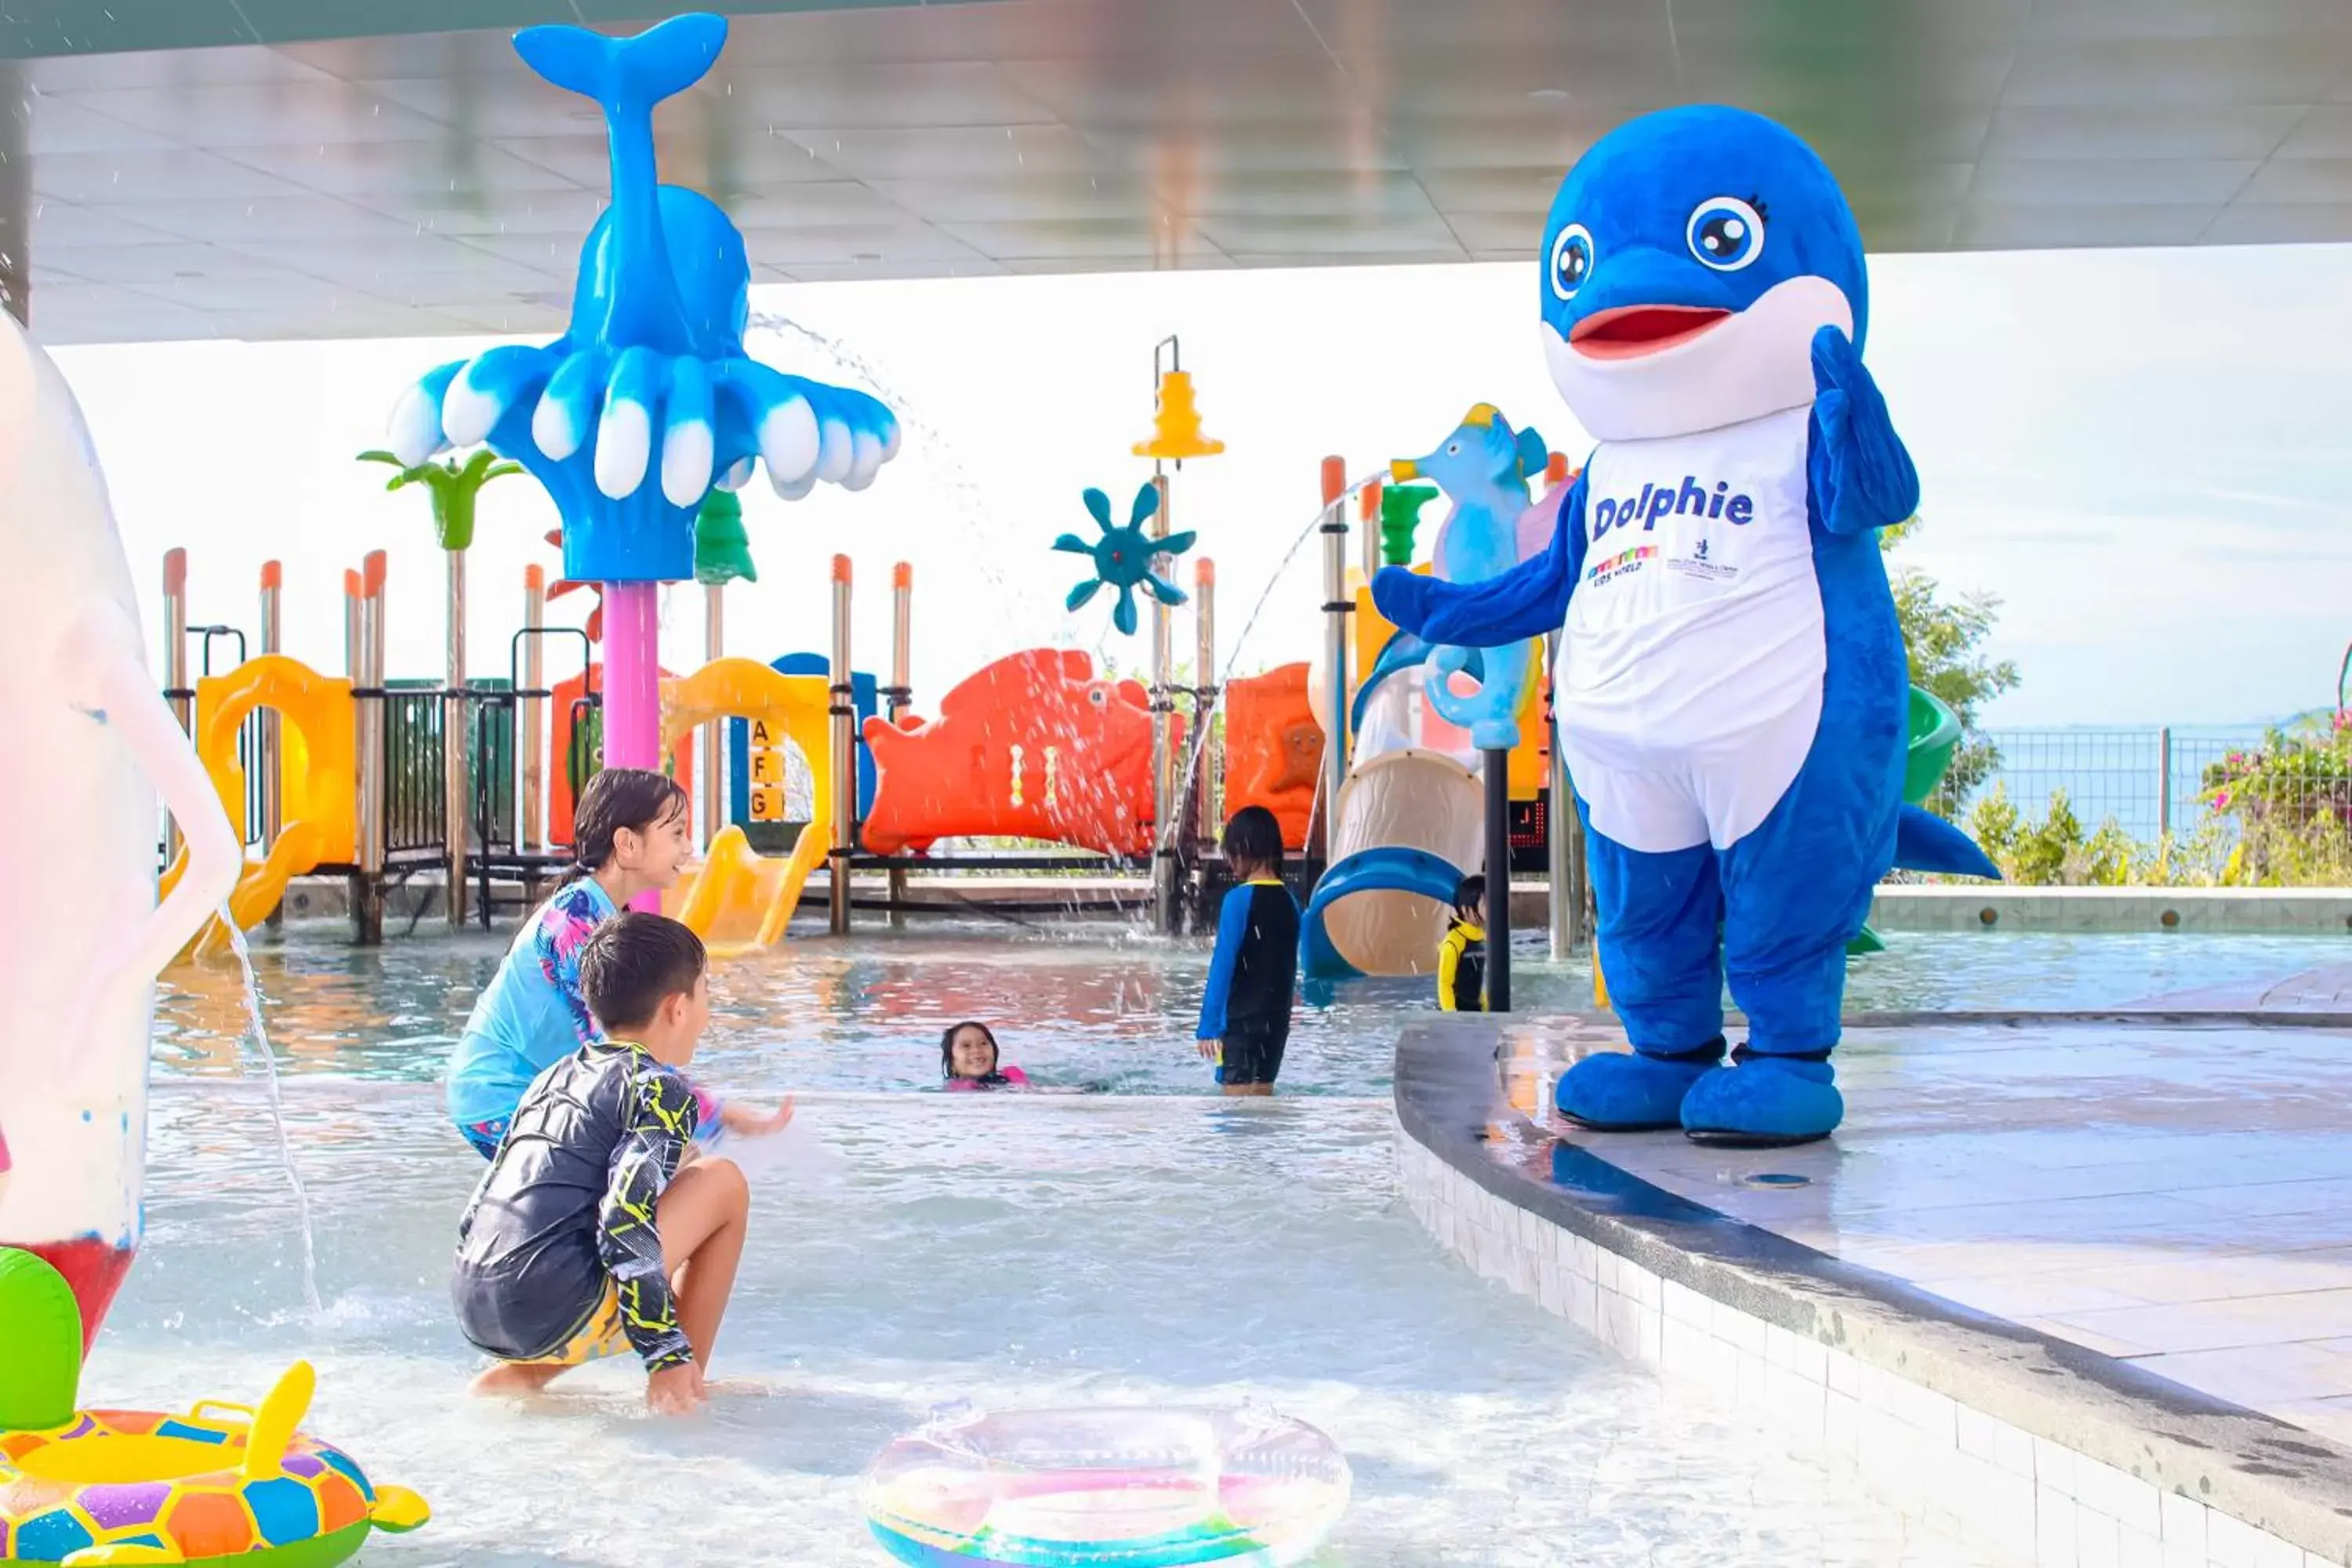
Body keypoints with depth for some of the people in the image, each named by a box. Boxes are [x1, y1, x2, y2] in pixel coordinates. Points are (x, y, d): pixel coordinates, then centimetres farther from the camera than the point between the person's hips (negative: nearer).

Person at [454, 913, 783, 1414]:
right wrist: (668, 1353, -16)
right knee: (723, 1183, 5)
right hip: (555, 1312, -8)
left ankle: (513, 1377, 15)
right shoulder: (662, 1091, -2)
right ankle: (688, 1390, 5)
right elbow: (627, 1222, -16)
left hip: (475, 1310, 8)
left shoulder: (554, 1078, 22)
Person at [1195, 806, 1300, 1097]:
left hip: (1241, 1019, -7)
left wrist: (1208, 1025, -11)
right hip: (1275, 1019, 7)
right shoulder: (1289, 901, 7)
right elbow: (1290, 967, 13)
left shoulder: (1239, 899, -13)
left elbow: (1223, 965, -14)